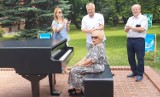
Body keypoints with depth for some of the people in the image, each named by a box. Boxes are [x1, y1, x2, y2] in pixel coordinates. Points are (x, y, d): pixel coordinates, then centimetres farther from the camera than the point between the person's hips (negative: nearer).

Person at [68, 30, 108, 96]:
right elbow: (87, 56, 15)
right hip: (93, 65, 11)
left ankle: (78, 90, -2)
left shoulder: (99, 47, -20)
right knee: (74, 69, 11)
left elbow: (93, 60, -28)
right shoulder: (95, 46, 14)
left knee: (75, 70, -13)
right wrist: (80, 62, 3)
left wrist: (82, 64, -18)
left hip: (96, 67, -11)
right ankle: (74, 87, 16)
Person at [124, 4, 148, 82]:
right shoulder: (130, 19, 17)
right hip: (130, 40, 6)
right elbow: (125, 30, 12)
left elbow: (142, 29, -14)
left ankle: (140, 74, 7)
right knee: (130, 58, 10)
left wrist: (132, 27, -10)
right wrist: (127, 28, -11)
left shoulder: (143, 18, -1)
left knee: (140, 58, -2)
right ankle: (134, 72, 24)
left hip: (139, 40, -6)